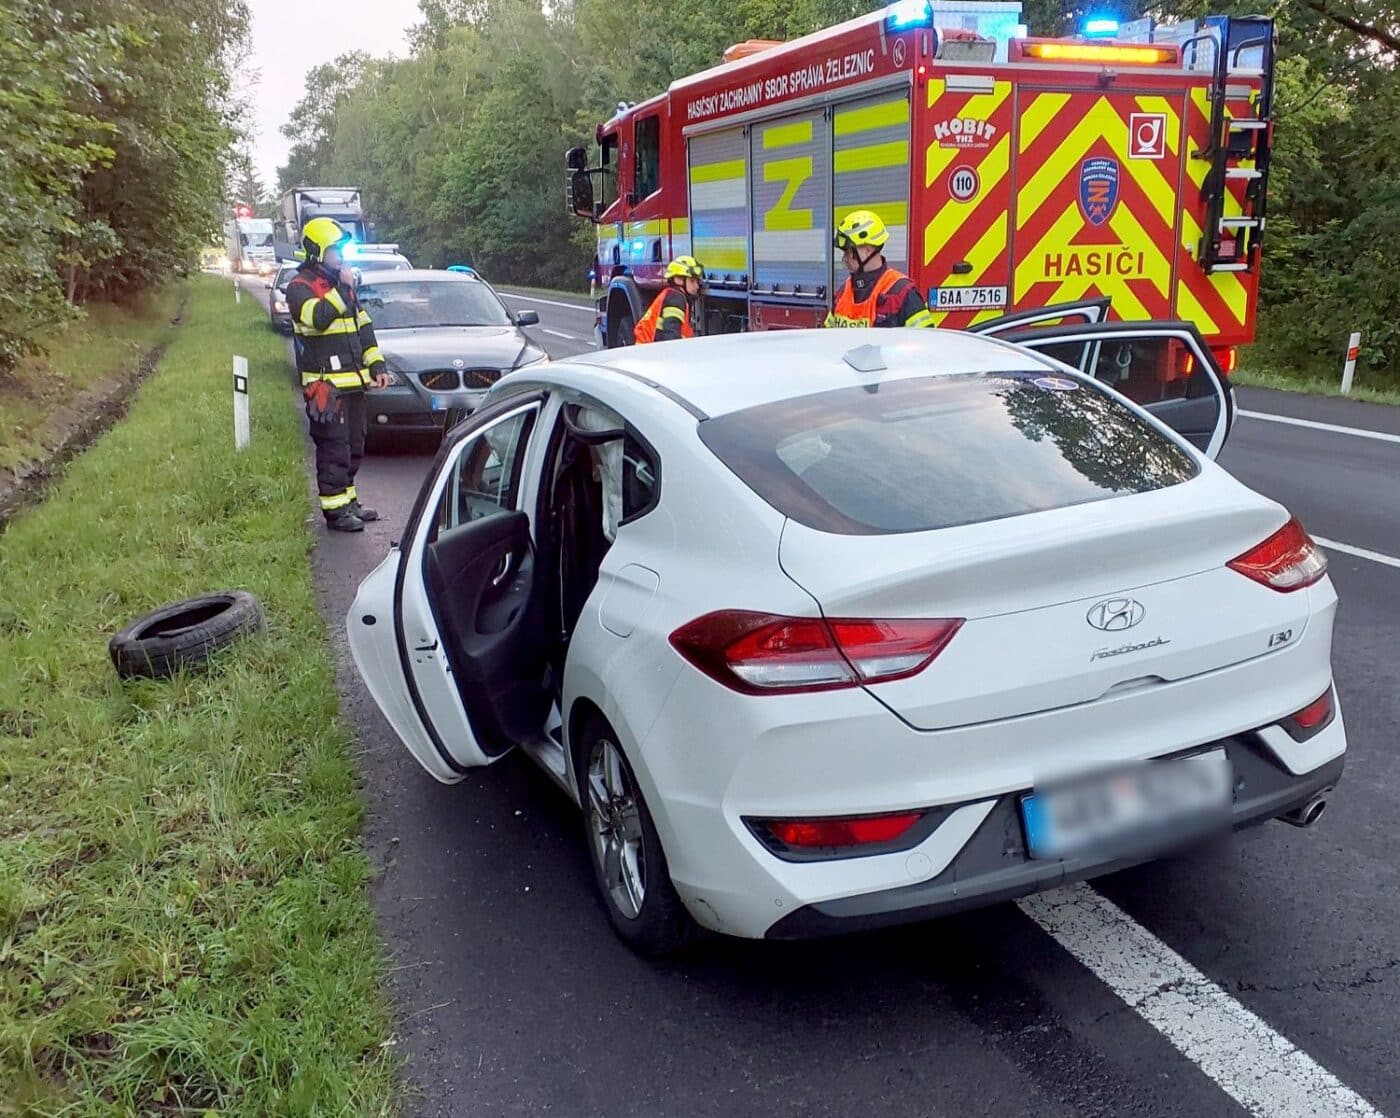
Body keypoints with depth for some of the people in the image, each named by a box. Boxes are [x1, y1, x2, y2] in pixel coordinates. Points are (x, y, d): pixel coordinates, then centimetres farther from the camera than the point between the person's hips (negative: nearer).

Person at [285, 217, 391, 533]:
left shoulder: (342, 282, 18)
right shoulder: (300, 286, -8)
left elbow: (363, 326, 22)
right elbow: (318, 317, -28)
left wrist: (376, 364, 14)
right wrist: (342, 289, -19)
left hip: (353, 382, 8)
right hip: (325, 385, -8)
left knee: (353, 446, 15)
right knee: (333, 448, -7)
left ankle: (348, 500, 26)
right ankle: (335, 510, -2)